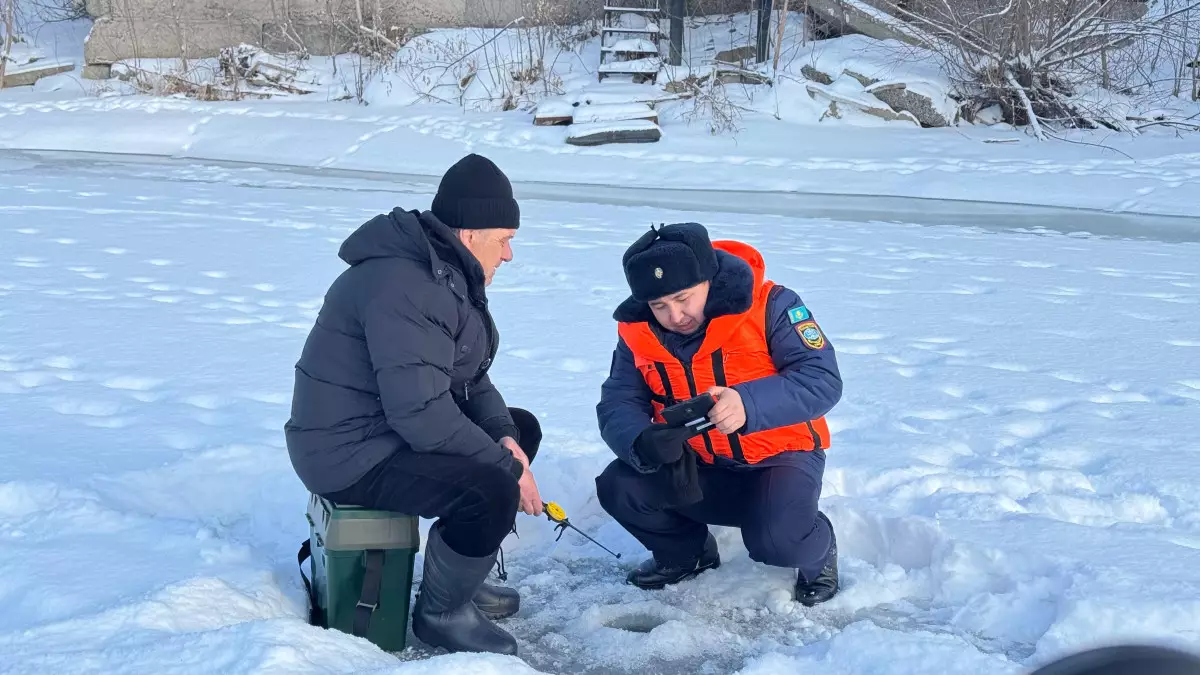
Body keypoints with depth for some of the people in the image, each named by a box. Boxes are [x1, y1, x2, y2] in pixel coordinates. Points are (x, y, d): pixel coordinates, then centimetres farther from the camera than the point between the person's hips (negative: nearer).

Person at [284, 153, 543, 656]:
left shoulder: (448, 274, 9)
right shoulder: (402, 285, -26)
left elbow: (468, 376, 12)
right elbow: (420, 411, -31)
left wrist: (505, 436, -6)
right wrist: (506, 466, -22)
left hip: (394, 427, 11)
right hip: (353, 453, -11)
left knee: (523, 428, 15)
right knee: (492, 491, -28)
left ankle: (460, 574, 21)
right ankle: (441, 611, -1)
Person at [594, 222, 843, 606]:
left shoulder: (768, 306, -20)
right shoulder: (638, 331, -7)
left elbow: (823, 381, -27)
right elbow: (617, 407, -11)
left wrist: (749, 404, -46)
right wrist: (644, 443, -36)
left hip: (779, 457, -4)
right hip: (698, 465, 5)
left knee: (776, 540, -32)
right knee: (619, 488, -19)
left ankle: (818, 551, 8)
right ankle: (688, 552, 13)